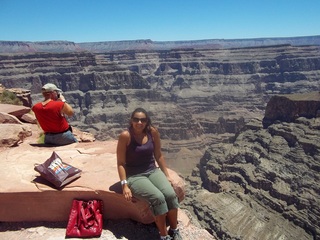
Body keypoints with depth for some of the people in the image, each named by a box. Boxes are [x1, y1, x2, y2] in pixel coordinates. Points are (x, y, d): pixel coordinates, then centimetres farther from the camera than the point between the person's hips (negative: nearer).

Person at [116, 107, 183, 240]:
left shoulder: (153, 132, -4)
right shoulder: (125, 136, -16)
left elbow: (158, 155, 7)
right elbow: (121, 163, -12)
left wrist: (166, 175, 8)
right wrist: (124, 185, -18)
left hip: (153, 171, 4)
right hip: (134, 176, -4)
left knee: (171, 195, -21)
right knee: (158, 198, -27)